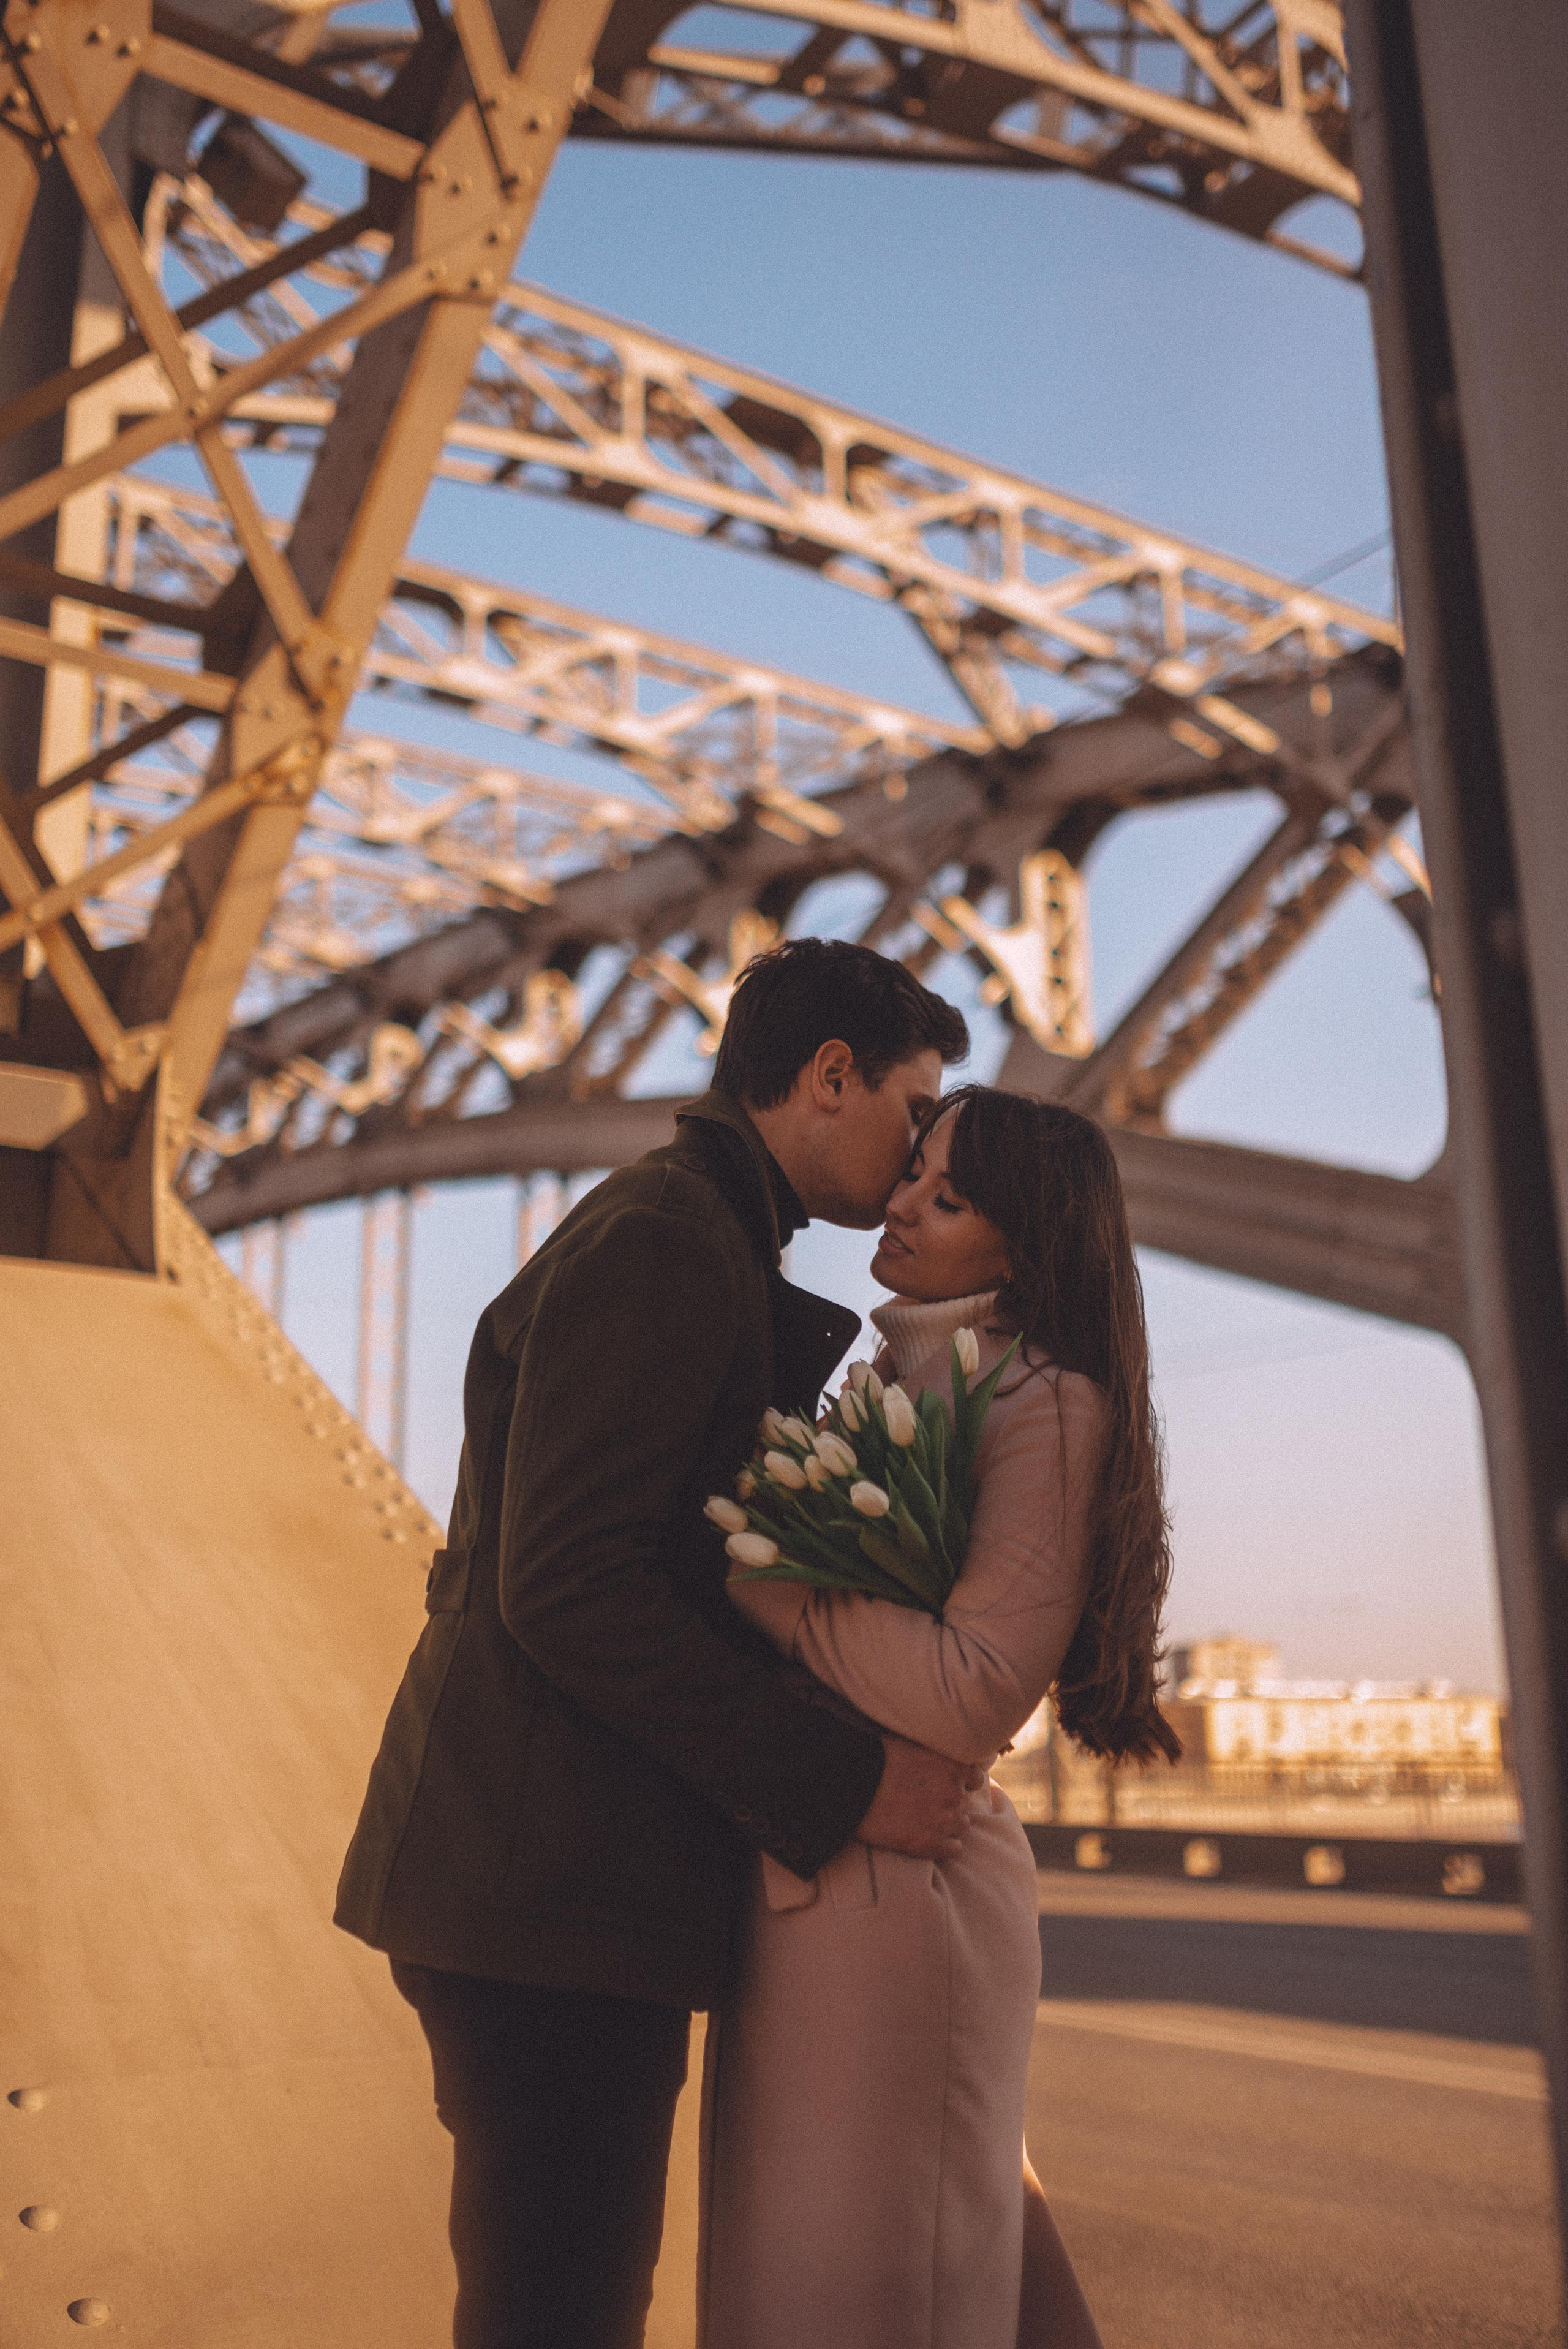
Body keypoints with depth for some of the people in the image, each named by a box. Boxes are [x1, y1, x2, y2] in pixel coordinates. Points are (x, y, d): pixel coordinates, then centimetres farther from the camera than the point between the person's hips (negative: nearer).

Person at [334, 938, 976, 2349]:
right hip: (552, 1881, -10)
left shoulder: (682, 1237, 18)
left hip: (572, 1881, 10)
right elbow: (567, 1585, -23)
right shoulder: (666, 1239, -15)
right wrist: (842, 1783, -19)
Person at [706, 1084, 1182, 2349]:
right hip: (800, 1889, 9)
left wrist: (741, 1566, -20)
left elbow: (976, 1695, -21)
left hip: (899, 1895, -8)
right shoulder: (885, 1384, 14)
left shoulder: (1049, 1404, -12)